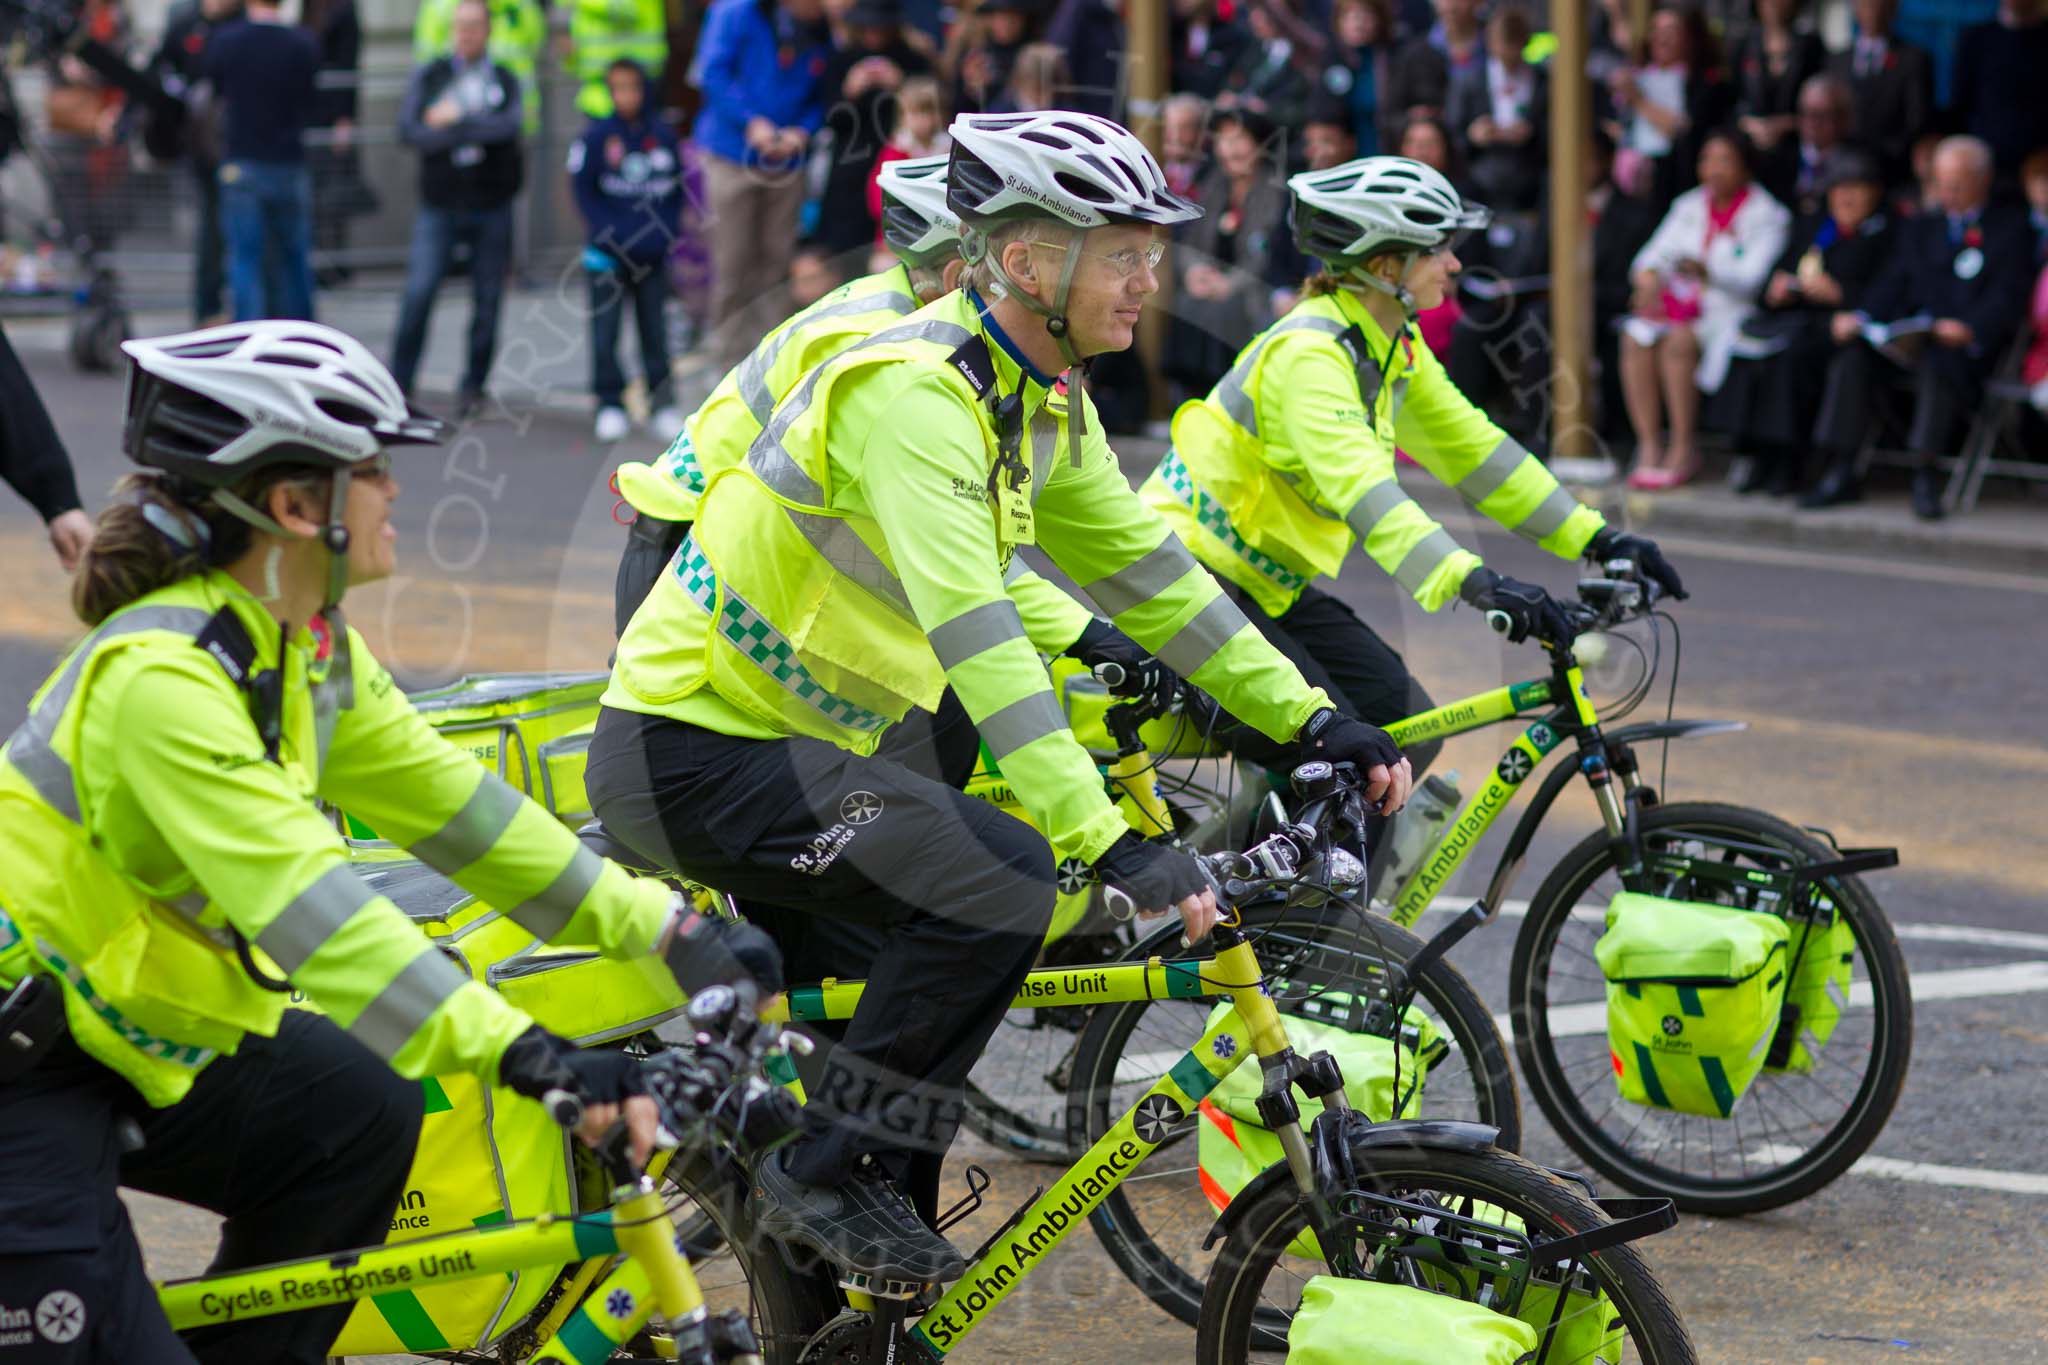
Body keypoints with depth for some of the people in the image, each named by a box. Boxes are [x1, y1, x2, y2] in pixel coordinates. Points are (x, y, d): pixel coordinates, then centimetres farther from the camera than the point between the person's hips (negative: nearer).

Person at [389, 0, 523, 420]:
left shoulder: (505, 82, 6)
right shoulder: (429, 77, 5)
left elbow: (508, 126, -13)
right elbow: (408, 129, -9)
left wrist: (455, 121, -14)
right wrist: (473, 134, -15)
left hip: (491, 207, 1)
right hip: (440, 206, -1)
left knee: (487, 301, 3)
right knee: (418, 293, -12)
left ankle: (473, 386, 15)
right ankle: (399, 383, -6)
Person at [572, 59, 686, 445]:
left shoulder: (664, 138, 3)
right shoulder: (597, 137, -5)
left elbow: (677, 191, 13)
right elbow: (583, 191, -3)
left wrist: (667, 230, -1)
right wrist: (610, 232, -12)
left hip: (653, 254, 2)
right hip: (609, 253, -2)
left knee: (655, 330, 8)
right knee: (605, 332, -4)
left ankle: (662, 406, 16)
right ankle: (610, 406, 4)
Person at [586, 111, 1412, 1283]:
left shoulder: (1045, 406, 6)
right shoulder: (915, 389, -24)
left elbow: (1146, 571, 13)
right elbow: (973, 632, -33)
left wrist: (1309, 720, 5)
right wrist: (1111, 841, -38)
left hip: (784, 741, 10)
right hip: (689, 749, -10)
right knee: (998, 880, -25)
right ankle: (830, 1176, -13)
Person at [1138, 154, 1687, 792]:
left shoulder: (1396, 348, 4)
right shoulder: (1309, 354, -26)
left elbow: (1471, 446, 8)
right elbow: (1361, 487, -39)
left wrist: (1596, 537, 1)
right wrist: (1473, 581, -51)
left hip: (1269, 582, 9)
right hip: (1190, 571, -9)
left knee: (1408, 728, -2)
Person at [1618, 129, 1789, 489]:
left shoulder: (1766, 214, 1)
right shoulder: (1689, 206, 19)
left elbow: (1752, 279, -11)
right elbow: (1655, 253, 13)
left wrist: (1708, 273, -29)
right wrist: (1648, 277, -11)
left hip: (1730, 311, -5)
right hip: (1680, 304, 5)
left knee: (1679, 340, -34)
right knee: (1635, 337, -26)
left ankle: (1683, 450, -27)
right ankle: (1648, 448, -26)